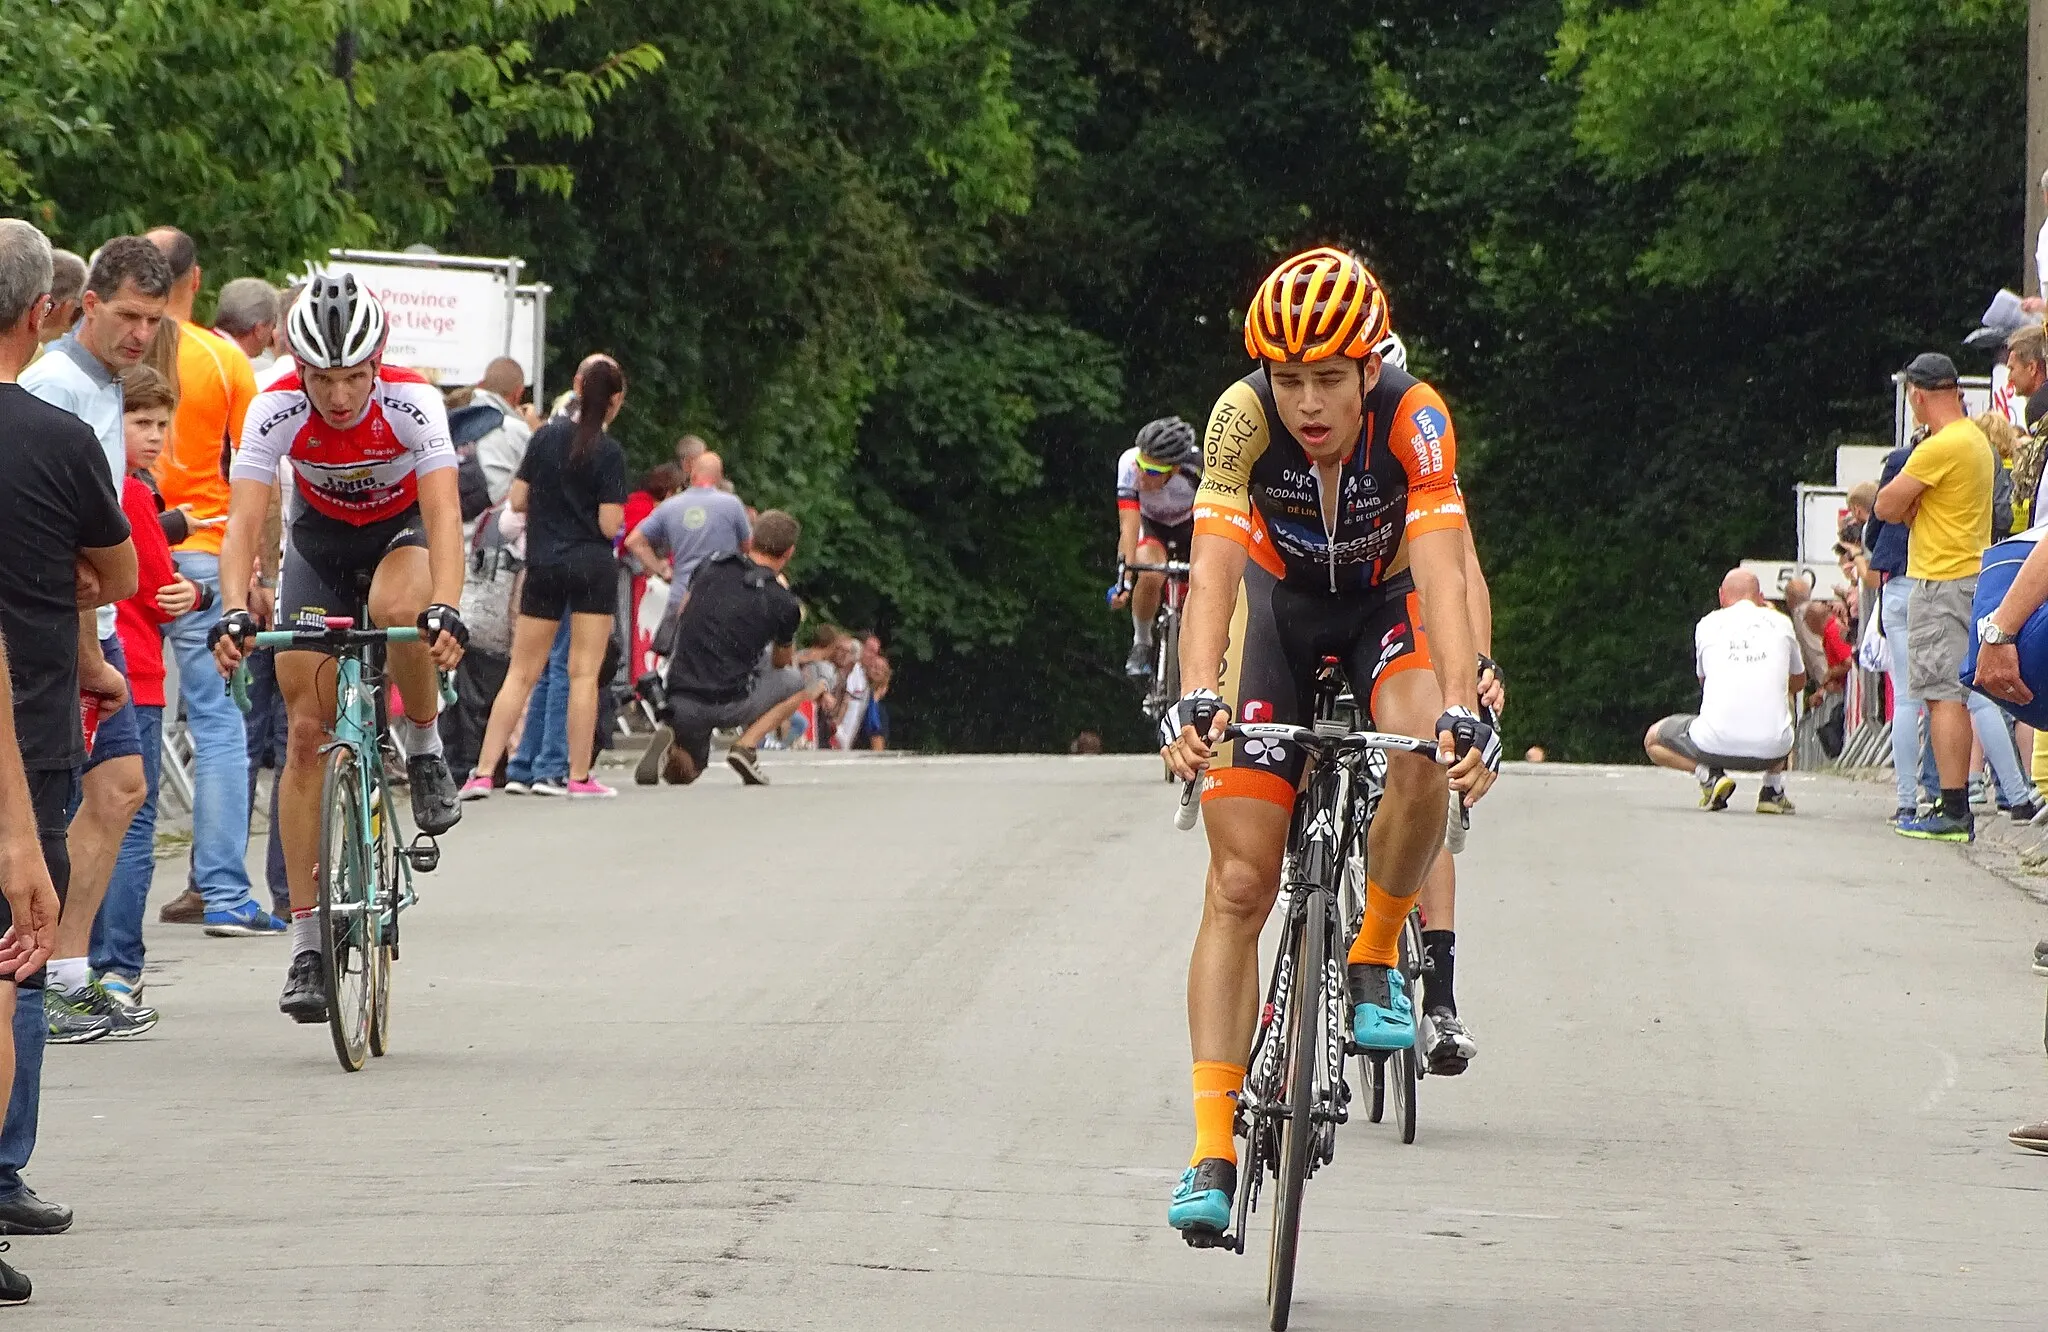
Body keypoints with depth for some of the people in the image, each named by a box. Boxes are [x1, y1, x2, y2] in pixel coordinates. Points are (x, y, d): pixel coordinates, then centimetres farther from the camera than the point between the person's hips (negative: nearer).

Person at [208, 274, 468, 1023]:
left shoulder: (412, 404, -30)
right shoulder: (277, 412, -27)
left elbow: (444, 515, -38)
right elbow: (243, 520, -33)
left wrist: (446, 610, -54)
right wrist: (234, 613, -50)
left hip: (403, 531, -2)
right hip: (320, 540, 2)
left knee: (397, 608, -40)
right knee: (306, 733, -7)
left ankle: (424, 742, -9)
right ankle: (306, 940, -2)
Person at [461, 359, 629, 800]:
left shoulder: (546, 437, 2)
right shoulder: (609, 452, -9)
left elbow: (516, 501, 4)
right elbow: (609, 525, -12)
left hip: (543, 565, 3)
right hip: (592, 568, -3)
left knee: (521, 673, 7)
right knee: (584, 673, 1)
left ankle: (483, 773, 0)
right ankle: (580, 776, 2)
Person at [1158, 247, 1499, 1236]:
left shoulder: (1414, 418, -31)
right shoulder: (1244, 415, -29)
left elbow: (1442, 576, -39)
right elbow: (1214, 569, -37)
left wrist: (1459, 712, -53)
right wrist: (1195, 701, -52)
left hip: (1386, 599, 0)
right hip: (1280, 602, 1)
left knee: (1425, 765, -34)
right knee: (1239, 885, -8)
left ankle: (1374, 959, -6)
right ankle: (1212, 1150, -8)